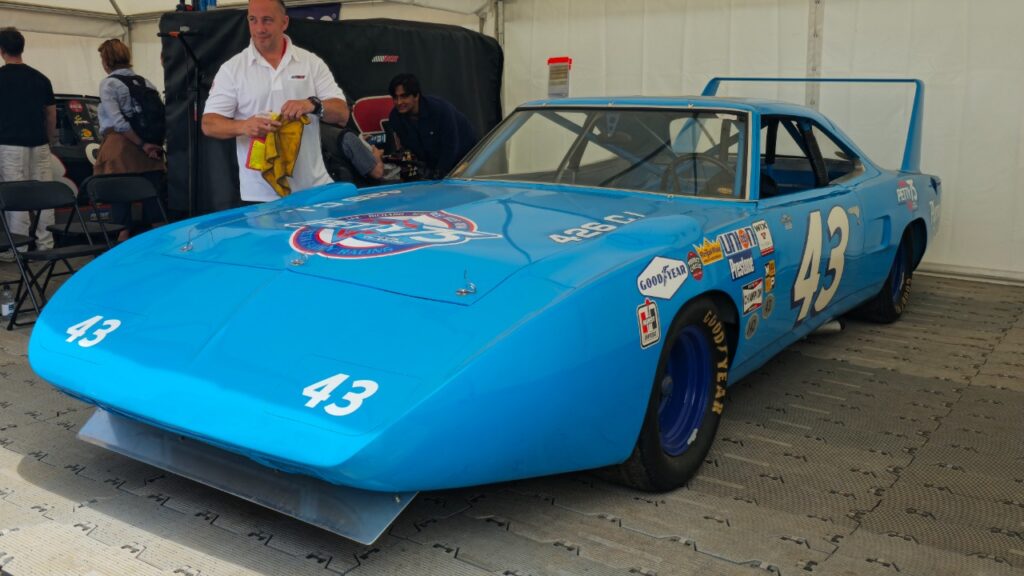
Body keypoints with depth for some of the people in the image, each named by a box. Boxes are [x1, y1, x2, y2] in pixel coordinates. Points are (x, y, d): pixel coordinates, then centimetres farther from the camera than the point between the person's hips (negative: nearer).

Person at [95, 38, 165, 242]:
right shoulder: (145, 82, 11)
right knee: (153, 196, 6)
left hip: (120, 148, -5)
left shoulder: (108, 84, -4)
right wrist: (155, 144, 4)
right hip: (149, 152, 5)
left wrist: (142, 145, -10)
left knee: (120, 201, 1)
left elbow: (118, 122, -14)